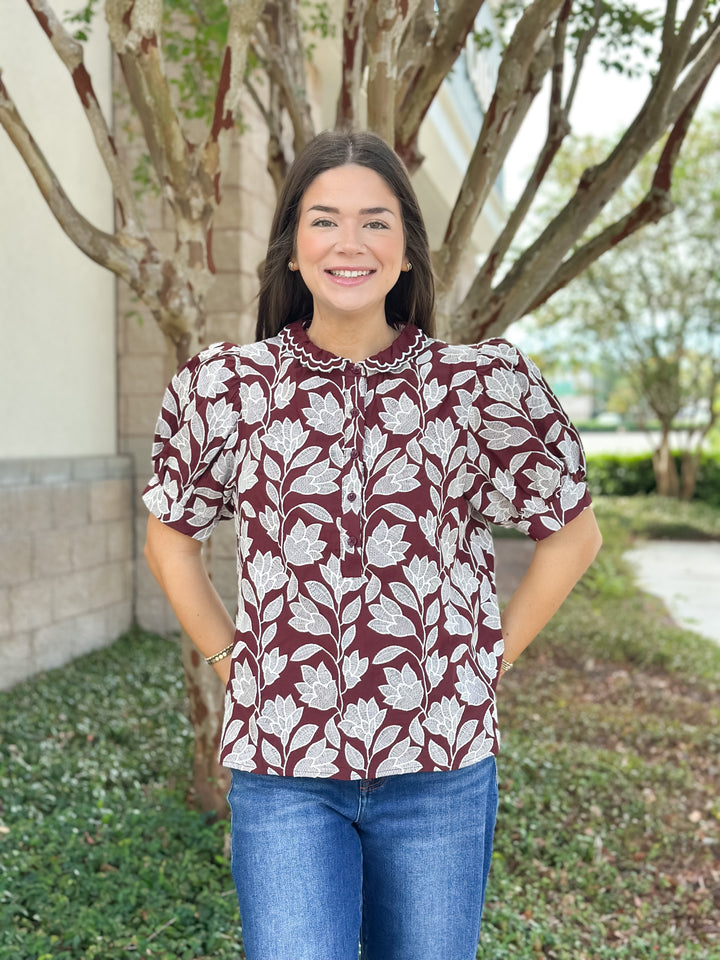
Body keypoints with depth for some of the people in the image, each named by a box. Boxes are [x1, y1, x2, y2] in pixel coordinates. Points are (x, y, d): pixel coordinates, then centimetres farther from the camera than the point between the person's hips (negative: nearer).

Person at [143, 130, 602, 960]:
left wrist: (490, 657, 2)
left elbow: (572, 532, 8)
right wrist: (226, 658, 4)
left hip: (440, 766, 1)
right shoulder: (222, 388, -2)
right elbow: (170, 537, 13)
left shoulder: (484, 385, -4)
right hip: (281, 766, 0)